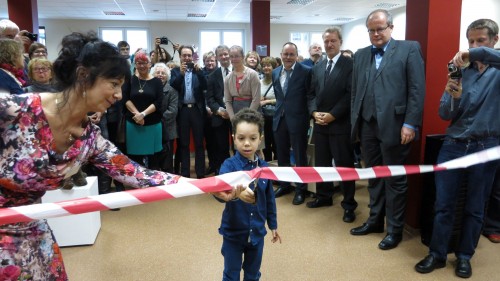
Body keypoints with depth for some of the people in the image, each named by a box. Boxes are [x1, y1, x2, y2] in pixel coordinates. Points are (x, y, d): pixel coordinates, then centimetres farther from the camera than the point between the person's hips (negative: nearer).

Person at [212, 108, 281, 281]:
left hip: (257, 232, 3)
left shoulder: (264, 167, -6)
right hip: (233, 233, -3)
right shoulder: (229, 165, -18)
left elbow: (269, 199, 6)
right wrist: (235, 193, -60)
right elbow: (220, 190, -38)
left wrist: (273, 225, 14)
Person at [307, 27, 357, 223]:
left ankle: (349, 204, 14)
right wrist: (314, 112, -6)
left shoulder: (350, 65, -4)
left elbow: (350, 94, -12)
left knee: (344, 165, 1)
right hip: (320, 123, 6)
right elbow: (312, 93, 12)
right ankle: (324, 196, 30)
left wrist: (332, 115, -17)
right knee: (321, 163, 14)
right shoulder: (317, 67, 14)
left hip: (340, 124, -6)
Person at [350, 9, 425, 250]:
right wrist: (354, 122, 9)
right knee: (374, 177, 16)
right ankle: (375, 220, 31)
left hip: (394, 126, -5)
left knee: (394, 179, 5)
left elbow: (417, 89, -7)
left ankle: (395, 229, 19)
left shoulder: (409, 49, -1)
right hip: (367, 126, 5)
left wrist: (410, 124, -14)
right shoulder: (361, 55, 14)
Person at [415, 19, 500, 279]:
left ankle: (464, 256, 25)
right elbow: (445, 114, 3)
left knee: (475, 208, 10)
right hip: (453, 144, 2)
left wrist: (478, 53, -29)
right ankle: (437, 254, 16)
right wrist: (453, 96, -16)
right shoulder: (460, 72, 8)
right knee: (443, 204, 3)